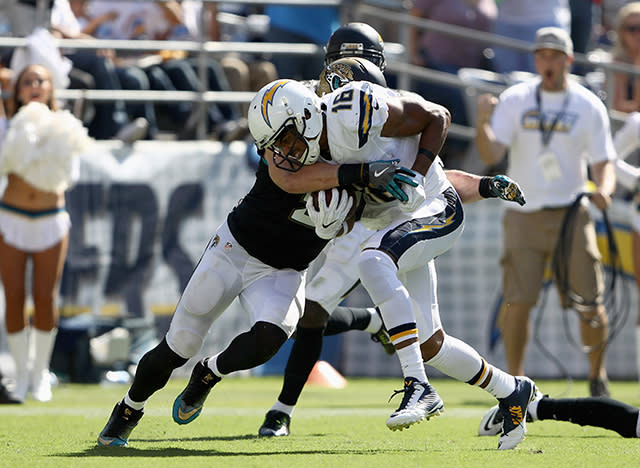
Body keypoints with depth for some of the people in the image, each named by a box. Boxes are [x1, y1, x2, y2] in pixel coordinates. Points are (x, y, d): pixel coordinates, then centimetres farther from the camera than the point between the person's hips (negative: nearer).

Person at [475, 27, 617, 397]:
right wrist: (483, 123, -26)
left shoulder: (589, 106, 3)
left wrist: (604, 189, -19)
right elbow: (492, 155, -7)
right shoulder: (514, 100, 2)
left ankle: (598, 375, 20)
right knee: (517, 301, -10)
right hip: (524, 216, 0)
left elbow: (604, 162, 3)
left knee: (590, 305, -2)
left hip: (572, 213, 0)